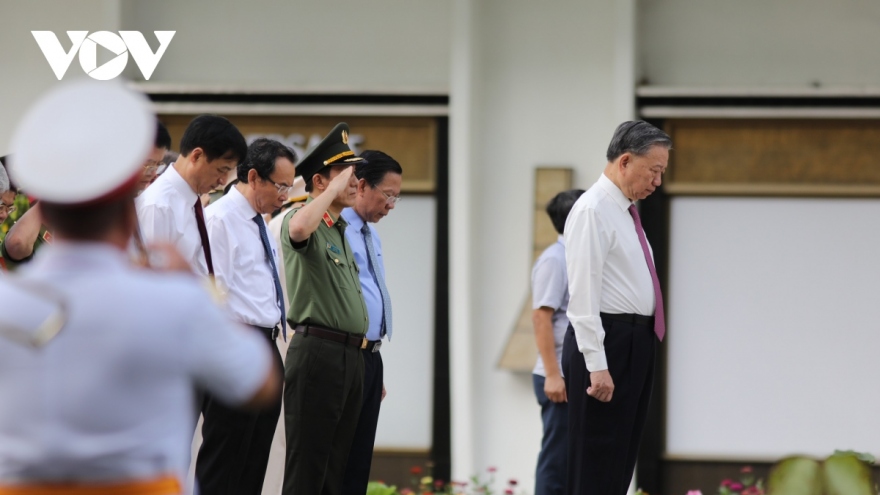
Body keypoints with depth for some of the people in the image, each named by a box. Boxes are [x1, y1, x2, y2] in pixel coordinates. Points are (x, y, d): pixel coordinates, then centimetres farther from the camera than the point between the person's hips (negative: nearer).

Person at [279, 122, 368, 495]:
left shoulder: (342, 230, 21)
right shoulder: (302, 219, -7)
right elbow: (299, 229, -34)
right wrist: (335, 188, -22)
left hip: (351, 355, 9)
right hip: (317, 351, -9)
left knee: (336, 464, 9)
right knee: (307, 464, -9)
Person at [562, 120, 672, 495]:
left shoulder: (625, 211, 16)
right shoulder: (593, 211, -13)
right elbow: (583, 293, -19)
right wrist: (596, 364, -23)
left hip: (634, 344, 10)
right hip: (606, 343, -10)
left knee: (622, 461, 10)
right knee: (596, 463, -8)